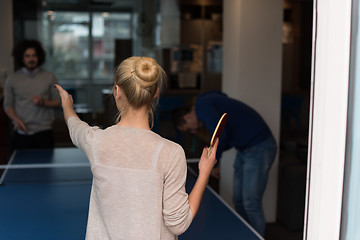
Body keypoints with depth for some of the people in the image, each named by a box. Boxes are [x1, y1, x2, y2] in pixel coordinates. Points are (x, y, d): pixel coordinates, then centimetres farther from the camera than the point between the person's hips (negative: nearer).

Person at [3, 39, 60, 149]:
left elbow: (58, 102, 7)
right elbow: (8, 105, 9)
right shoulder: (13, 78, 6)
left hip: (44, 132, 0)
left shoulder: (49, 77, 4)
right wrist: (16, 119, -9)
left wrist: (43, 102, -13)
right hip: (21, 133, 1)